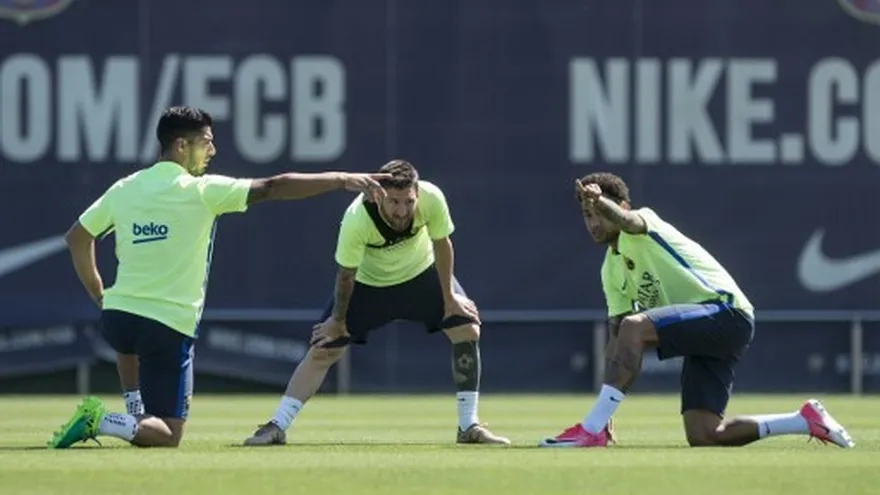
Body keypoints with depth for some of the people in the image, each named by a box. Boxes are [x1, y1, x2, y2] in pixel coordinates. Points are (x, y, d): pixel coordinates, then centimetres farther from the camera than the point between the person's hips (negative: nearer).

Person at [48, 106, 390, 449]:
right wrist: (342, 180, -9)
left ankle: (137, 414, 28)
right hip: (169, 326, -5)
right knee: (167, 436, 2)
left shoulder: (124, 189, 5)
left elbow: (77, 237, 14)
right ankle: (100, 422, -23)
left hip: (117, 314, 5)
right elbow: (273, 188, -12)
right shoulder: (201, 191, -9)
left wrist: (99, 295, 24)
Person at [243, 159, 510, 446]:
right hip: (368, 282, -2)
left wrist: (449, 298, -7)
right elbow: (346, 274, -21)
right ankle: (276, 427, 3)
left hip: (423, 273, 2)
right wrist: (338, 320, -8)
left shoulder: (431, 199, -33)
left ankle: (469, 427, -2)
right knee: (323, 350, -7)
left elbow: (442, 245, -14)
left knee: (467, 328, -12)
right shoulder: (357, 219, -37)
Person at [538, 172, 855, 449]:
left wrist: (602, 202, -54)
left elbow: (629, 221, -30)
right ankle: (807, 421, 13)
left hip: (727, 311, -10)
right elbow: (616, 337, 19)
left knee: (635, 326, -31)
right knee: (702, 437, -2)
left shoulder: (645, 223, -3)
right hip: (705, 335, 10)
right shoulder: (612, 270, 19)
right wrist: (606, 405, 11)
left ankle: (591, 430, -32)